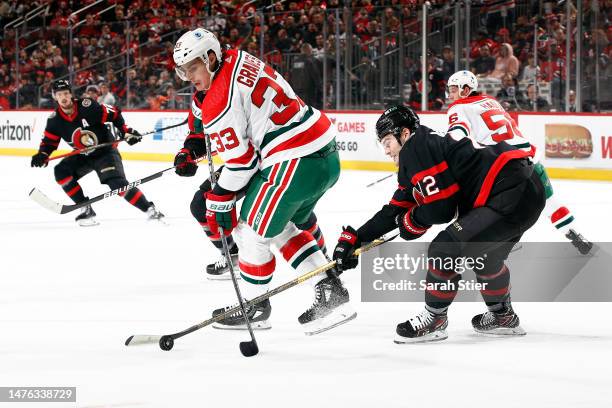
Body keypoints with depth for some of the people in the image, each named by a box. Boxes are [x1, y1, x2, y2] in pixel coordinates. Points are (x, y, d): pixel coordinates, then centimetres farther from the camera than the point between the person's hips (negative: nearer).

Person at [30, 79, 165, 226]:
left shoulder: (87, 106, -23)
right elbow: (49, 141, 1)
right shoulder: (55, 119, -9)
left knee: (116, 183, -23)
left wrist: (126, 131, -22)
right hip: (82, 156, 6)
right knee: (61, 171, -15)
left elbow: (114, 114, -16)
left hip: (105, 151, -6)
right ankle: (86, 209, -8)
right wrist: (42, 155, -17)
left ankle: (149, 209, -14)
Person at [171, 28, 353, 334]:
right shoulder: (236, 59, 13)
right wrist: (192, 148, 23)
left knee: (252, 231, 6)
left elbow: (240, 160, -12)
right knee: (282, 227, 24)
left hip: (294, 163, -10)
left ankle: (253, 306, 20)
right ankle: (330, 292, 19)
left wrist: (218, 202, 0)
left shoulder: (219, 100, -14)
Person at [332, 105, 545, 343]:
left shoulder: (416, 149, -7)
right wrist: (354, 239, 25)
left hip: (512, 196, -11)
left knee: (445, 249, -10)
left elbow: (442, 209, -12)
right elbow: (393, 211, 27)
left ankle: (433, 320, 5)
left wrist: (410, 222, 7)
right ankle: (503, 317, 47)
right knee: (485, 255, 32)